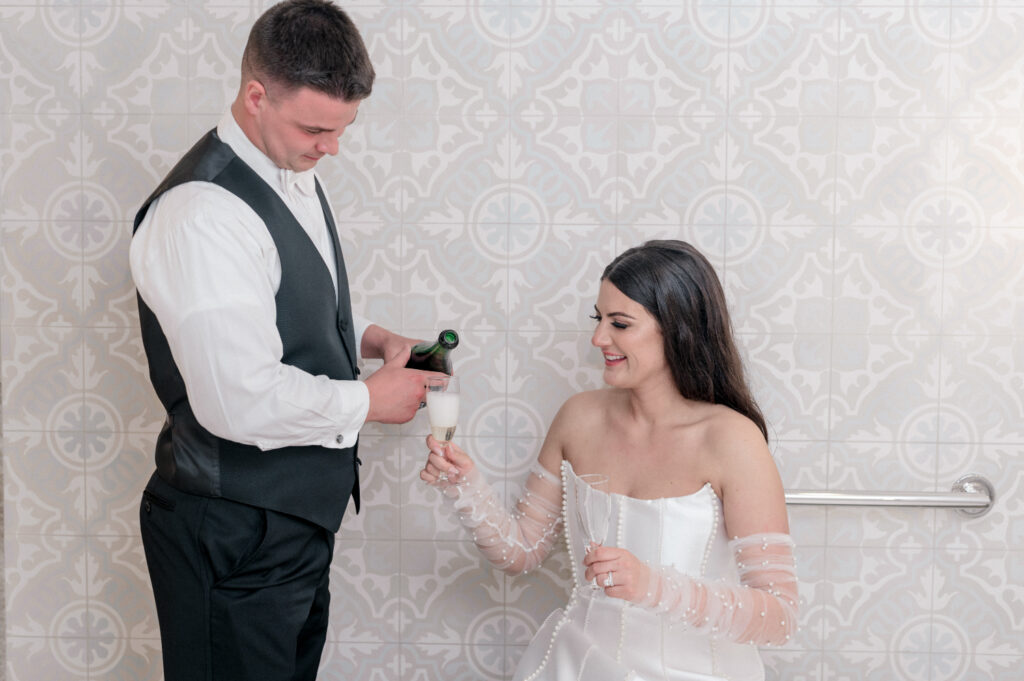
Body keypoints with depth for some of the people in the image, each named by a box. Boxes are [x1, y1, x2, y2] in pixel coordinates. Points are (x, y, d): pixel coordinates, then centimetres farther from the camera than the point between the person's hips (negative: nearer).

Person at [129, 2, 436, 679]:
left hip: (298, 516, 9)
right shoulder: (203, 214, -26)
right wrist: (368, 400, -16)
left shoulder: (294, 173, 6)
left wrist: (370, 338, 3)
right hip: (235, 535, -9)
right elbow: (243, 401, -31)